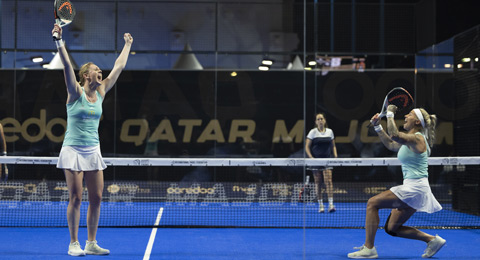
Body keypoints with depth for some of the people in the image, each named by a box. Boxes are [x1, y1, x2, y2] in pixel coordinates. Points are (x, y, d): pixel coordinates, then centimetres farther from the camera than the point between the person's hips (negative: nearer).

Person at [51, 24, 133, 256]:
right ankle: (74, 244, 7)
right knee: (75, 198, -4)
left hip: (93, 151, 5)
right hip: (73, 150, -5)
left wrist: (127, 44, 23)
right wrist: (59, 41, -30)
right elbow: (67, 66, -19)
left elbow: (119, 67, 16)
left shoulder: (101, 93, 8)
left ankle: (91, 243, 12)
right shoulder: (76, 93, -5)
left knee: (96, 198, 2)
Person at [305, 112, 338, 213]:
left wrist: (335, 156, 3)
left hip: (327, 160, 1)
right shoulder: (313, 132, -1)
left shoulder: (330, 132, 8)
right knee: (318, 183, 2)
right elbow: (307, 147, -1)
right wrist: (311, 158, -13)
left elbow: (333, 146, 16)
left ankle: (331, 205, -15)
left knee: (328, 181, -12)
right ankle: (320, 205, 10)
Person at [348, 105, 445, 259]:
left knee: (372, 203, -10)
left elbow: (394, 135, -32)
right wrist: (377, 127, 23)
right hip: (412, 189, 10)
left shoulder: (417, 138, -14)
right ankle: (432, 240, 14)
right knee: (391, 228, 11)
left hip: (415, 188, -10)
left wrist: (390, 114, -19)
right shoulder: (410, 140, 16)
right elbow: (391, 145, 31)